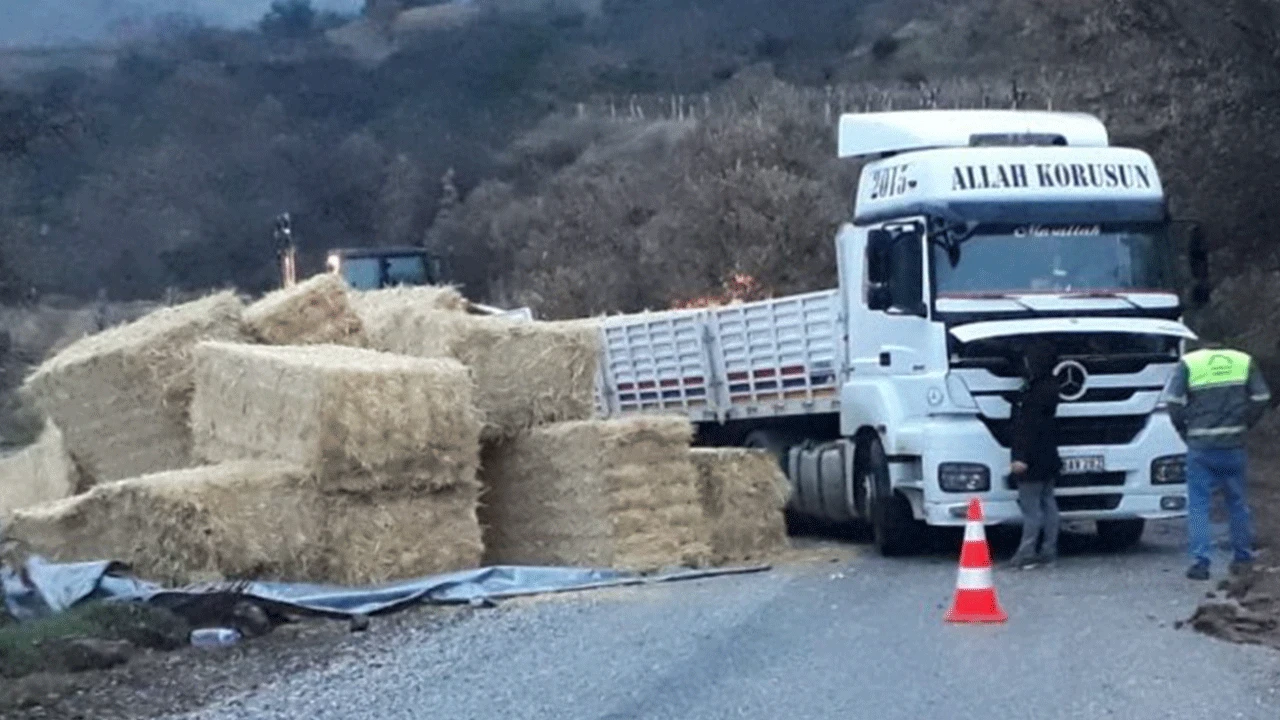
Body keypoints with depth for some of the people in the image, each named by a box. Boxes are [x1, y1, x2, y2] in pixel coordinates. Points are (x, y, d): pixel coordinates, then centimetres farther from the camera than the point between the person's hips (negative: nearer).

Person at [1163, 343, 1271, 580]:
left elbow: (1174, 400, -8)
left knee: (1198, 504, 2)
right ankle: (1243, 558, 22)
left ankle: (1200, 561, -5)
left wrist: (1184, 429, 5)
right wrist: (1243, 424, 12)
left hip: (1200, 445, -2)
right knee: (1237, 501, 15)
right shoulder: (1245, 362, 7)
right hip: (1234, 445, 2)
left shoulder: (1188, 363, 0)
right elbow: (1261, 398, 2)